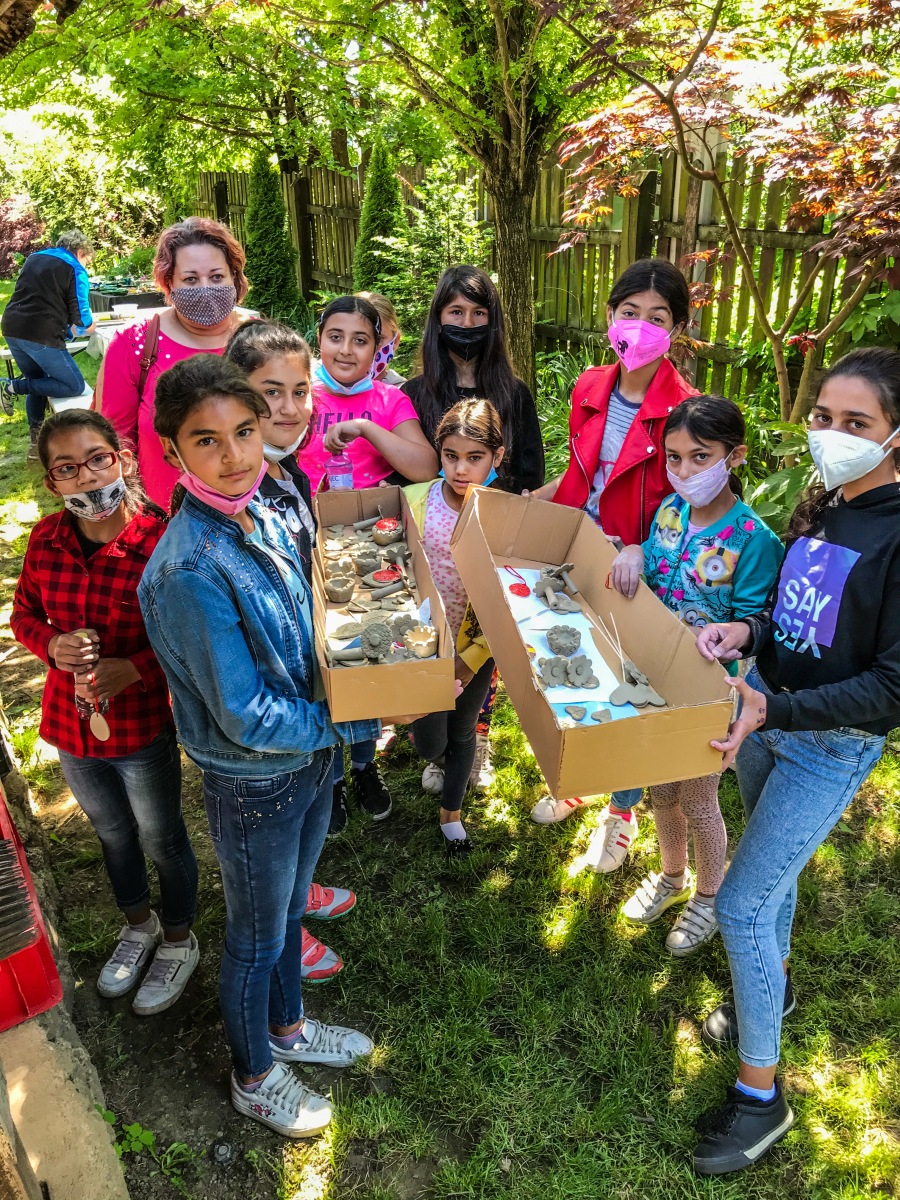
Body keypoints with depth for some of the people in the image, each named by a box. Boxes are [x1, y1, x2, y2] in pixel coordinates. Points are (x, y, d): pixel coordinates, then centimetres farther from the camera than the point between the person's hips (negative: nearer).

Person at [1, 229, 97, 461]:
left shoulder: (33, 258, 22)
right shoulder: (75, 270, 2)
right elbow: (80, 314, -1)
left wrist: (65, 324, 36)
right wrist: (87, 325, 23)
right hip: (41, 335, -8)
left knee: (39, 383, 25)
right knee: (75, 387, 1)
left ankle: (36, 443, 21)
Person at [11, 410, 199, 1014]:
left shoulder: (162, 539, -24)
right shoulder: (47, 539, -9)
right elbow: (25, 614, 6)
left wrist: (134, 668, -27)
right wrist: (53, 644, -15)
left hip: (143, 727, -5)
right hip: (71, 727, 5)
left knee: (162, 840, 18)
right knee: (113, 833, 28)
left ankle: (179, 941, 45)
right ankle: (140, 923, 55)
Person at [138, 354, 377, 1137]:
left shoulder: (267, 520, -6)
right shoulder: (190, 570, -30)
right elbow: (247, 718, -27)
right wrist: (359, 720, -19)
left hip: (312, 757, 7)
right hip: (255, 785, -7)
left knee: (289, 910, 28)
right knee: (257, 938, 18)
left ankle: (287, 1027, 55)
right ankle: (255, 1078, 46)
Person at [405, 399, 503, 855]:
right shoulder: (413, 501, -14)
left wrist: (471, 658, -12)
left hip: (476, 648, 1)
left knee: (462, 732, 19)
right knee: (431, 745, 4)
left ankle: (452, 813, 45)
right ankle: (421, 729, 43)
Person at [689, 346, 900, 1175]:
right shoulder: (821, 508, 2)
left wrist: (773, 709, -30)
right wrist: (747, 632, -7)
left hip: (832, 745, -7)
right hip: (767, 719, 7)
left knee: (741, 904, -3)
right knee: (772, 873, 25)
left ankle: (761, 1093, 17)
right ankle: (774, 986, 52)